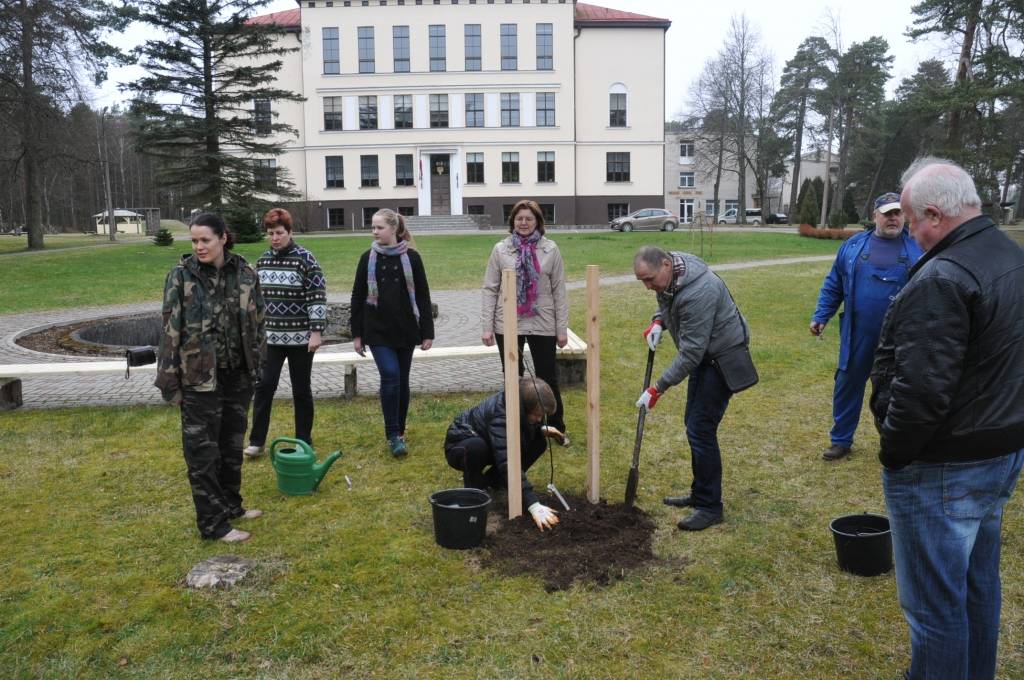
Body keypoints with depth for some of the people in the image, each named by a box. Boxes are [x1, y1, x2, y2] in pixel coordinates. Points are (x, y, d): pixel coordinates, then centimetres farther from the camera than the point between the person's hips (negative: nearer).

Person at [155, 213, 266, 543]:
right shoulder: (181, 277, -9)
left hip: (238, 375, 4)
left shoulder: (245, 274, -1)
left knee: (233, 443, 17)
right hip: (200, 378, -4)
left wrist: (257, 366, 8)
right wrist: (170, 382, -9)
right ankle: (212, 523, 13)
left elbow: (257, 323, 7)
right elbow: (170, 331, -8)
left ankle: (231, 505, 35)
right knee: (203, 451, 3)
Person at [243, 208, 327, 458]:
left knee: (301, 390, 6)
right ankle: (256, 441, 12)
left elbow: (317, 297, -13)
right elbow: (258, 297, 17)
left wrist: (316, 332, -17)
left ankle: (304, 442, 18)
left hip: (300, 337, -4)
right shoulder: (263, 260, 8)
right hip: (270, 336, 5)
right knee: (263, 387, 2)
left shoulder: (305, 259, -10)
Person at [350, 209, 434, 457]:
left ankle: (399, 431, 24)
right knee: (390, 376, -13)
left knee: (402, 380, 9)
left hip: (406, 330, 1)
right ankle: (393, 435, -4)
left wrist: (427, 332, -1)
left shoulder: (411, 257, -1)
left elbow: (423, 296, 2)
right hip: (377, 331, 0)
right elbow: (358, 297, 6)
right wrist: (357, 334, 4)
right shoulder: (368, 258, 2)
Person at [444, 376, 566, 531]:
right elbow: (508, 462, -49)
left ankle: (491, 479, 5)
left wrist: (542, 429, -14)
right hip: (460, 446, -7)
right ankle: (473, 489, -12)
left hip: (491, 446, 7)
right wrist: (533, 505, -55)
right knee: (477, 447, -42)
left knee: (539, 442, -9)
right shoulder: (500, 416, -39)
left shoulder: (522, 406, -17)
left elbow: (527, 425, 10)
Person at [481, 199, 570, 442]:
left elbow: (559, 291, 1)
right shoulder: (501, 249, 0)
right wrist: (487, 326, -5)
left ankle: (557, 428, 23)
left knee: (548, 378, 9)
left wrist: (562, 328, -1)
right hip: (508, 324, 0)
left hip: (543, 324, 0)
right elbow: (490, 289, 1)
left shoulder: (550, 249, 0)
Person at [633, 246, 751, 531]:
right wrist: (658, 322, -2)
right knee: (693, 423, 15)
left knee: (701, 429, -12)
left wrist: (657, 388, -26)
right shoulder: (667, 276, -4)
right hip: (704, 354, 10)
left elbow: (690, 353, -31)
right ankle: (700, 494, 28)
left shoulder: (698, 293, -33)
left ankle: (710, 506, -1)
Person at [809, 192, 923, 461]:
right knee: (847, 386, 9)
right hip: (857, 335, 1)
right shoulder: (854, 246, 4)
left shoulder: (918, 248, 0)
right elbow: (833, 285, 9)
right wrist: (820, 316, 3)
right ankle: (841, 440, 25)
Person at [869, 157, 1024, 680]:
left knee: (933, 600, 5)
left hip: (942, 470, -10)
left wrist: (892, 454, -14)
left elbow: (921, 389, -28)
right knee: (979, 584, 24)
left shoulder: (941, 279, -24)